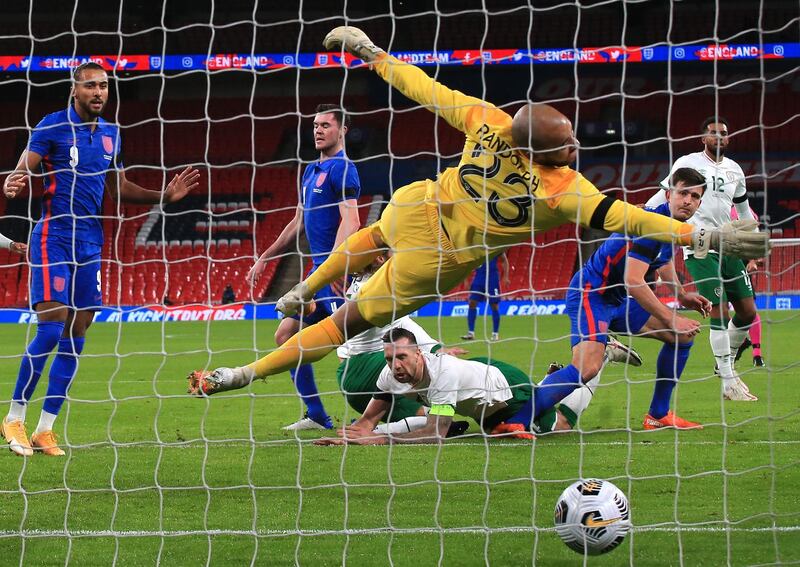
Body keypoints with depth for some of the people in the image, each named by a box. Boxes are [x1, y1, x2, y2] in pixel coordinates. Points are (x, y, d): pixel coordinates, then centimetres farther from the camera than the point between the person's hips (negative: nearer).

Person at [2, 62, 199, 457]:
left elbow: (118, 189, 23)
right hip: (53, 235, -6)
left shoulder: (110, 135, 12)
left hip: (90, 242, 6)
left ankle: (45, 430, 10)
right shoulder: (52, 127, -6)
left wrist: (164, 196, 12)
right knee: (51, 328, -14)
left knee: (75, 335, 4)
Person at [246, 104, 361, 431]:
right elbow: (298, 224, 28)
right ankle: (316, 416, 13)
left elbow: (350, 221, -20)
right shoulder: (311, 172, 20)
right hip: (319, 270, 10)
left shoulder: (341, 169, -9)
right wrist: (264, 259, 29)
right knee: (286, 335, 11)